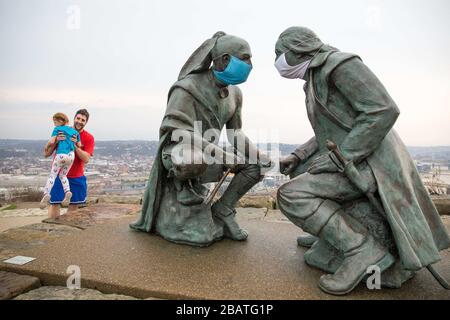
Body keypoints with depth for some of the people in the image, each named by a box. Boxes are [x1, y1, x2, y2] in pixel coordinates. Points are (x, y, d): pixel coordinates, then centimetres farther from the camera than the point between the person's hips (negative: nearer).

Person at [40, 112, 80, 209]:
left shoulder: (57, 129, 4)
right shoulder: (75, 131, 17)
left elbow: (52, 141, -6)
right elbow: (79, 145, 17)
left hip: (61, 155, -4)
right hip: (71, 155, 4)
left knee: (52, 175, 2)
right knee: (63, 175, 18)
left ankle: (46, 194, -16)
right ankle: (67, 192, -3)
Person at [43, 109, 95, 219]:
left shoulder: (89, 138, -4)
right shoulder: (61, 132, -2)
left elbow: (86, 159, -15)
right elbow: (46, 153, -5)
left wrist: (75, 145, -24)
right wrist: (56, 141, -21)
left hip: (77, 177, 1)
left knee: (74, 204, 6)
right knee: (54, 203, -5)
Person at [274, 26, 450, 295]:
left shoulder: (340, 63, -11)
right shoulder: (315, 80, 19)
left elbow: (383, 110, -21)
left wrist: (337, 158, -23)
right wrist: (298, 156, 10)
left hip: (371, 163, -10)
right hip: (352, 162, 10)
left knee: (290, 196, -20)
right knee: (298, 173, 23)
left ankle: (363, 249, -16)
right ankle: (330, 230, 24)